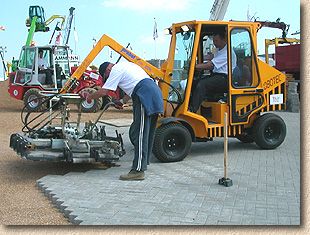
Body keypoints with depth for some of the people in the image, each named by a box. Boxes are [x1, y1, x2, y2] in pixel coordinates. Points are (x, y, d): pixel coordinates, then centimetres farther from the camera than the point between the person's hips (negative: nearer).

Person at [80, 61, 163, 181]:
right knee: (147, 134, 16)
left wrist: (89, 96, 13)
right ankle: (143, 163, 26)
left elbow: (103, 91, -3)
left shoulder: (116, 70, 0)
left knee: (139, 134, -10)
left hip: (145, 96, -10)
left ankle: (138, 170, -11)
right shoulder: (126, 65, 29)